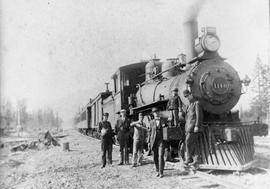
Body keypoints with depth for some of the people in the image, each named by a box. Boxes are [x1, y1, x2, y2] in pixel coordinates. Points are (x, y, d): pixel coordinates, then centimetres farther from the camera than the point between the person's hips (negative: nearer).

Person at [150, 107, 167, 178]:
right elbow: (150, 132, 13)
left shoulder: (163, 121, 5)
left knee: (161, 156, -12)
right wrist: (149, 142, 10)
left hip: (161, 140, -2)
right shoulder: (151, 122, 10)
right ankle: (158, 171, 21)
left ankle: (161, 173, -6)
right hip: (154, 141, 2)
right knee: (155, 157, 6)